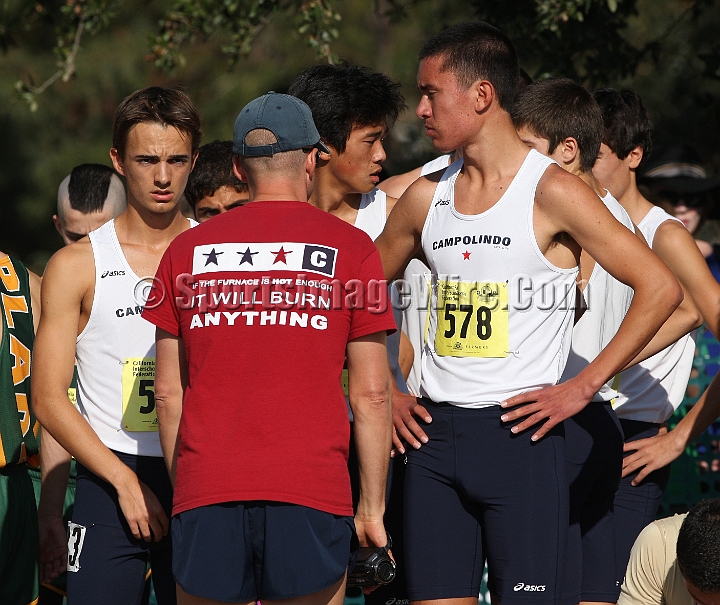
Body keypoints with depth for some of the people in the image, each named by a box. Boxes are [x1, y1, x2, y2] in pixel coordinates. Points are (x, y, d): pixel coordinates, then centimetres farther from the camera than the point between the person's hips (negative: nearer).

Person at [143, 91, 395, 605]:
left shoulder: (187, 250, 10)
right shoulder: (351, 248, 3)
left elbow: (169, 393, 12)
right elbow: (370, 394, 1)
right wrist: (372, 508, 7)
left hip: (204, 492, 2)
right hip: (311, 494, -2)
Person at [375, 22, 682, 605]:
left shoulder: (551, 191, -7)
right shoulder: (427, 197, 10)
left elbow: (660, 288, -11)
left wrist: (582, 387, -13)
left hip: (520, 432, -5)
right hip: (434, 434, 5)